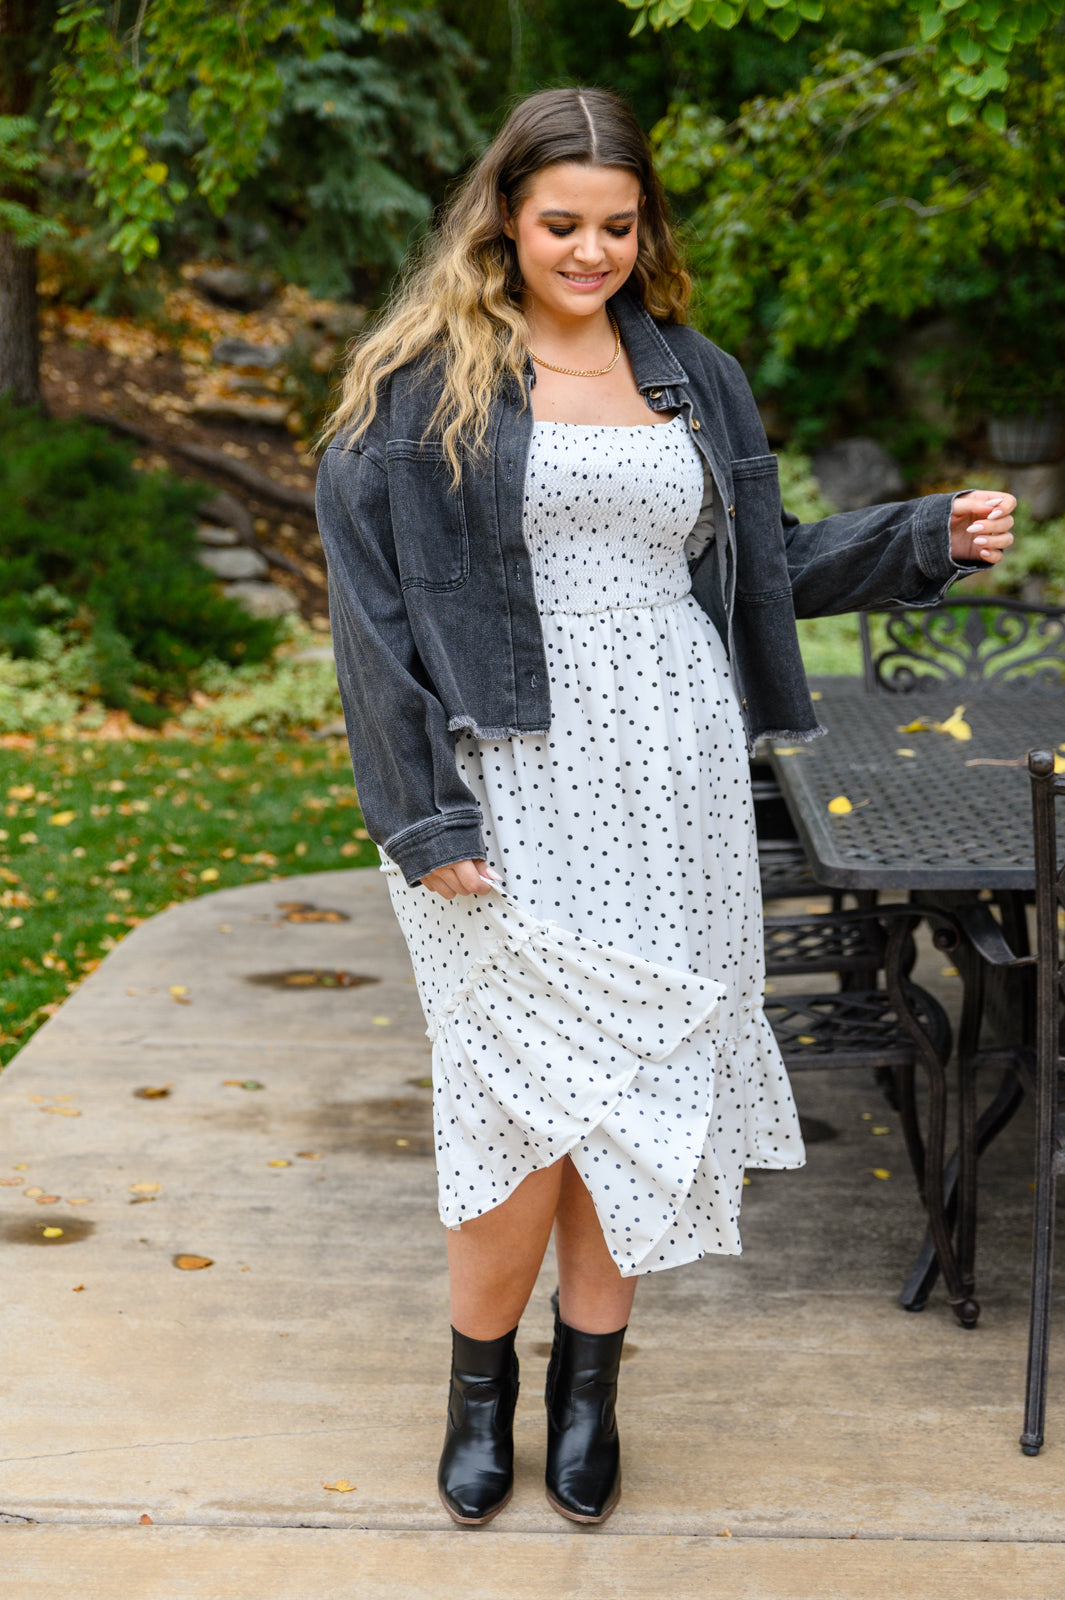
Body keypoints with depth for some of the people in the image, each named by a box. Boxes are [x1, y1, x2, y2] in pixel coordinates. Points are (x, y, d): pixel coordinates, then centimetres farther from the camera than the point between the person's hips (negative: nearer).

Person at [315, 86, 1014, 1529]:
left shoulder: (693, 378, 14)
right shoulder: (423, 383, -1)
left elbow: (764, 564, 20)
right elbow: (371, 600, -5)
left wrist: (931, 539, 8)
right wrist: (423, 815, -11)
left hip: (670, 784, 4)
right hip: (515, 786, -4)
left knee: (635, 1087, 7)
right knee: (530, 1093, -4)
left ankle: (590, 1382, 24)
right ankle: (480, 1380, 20)